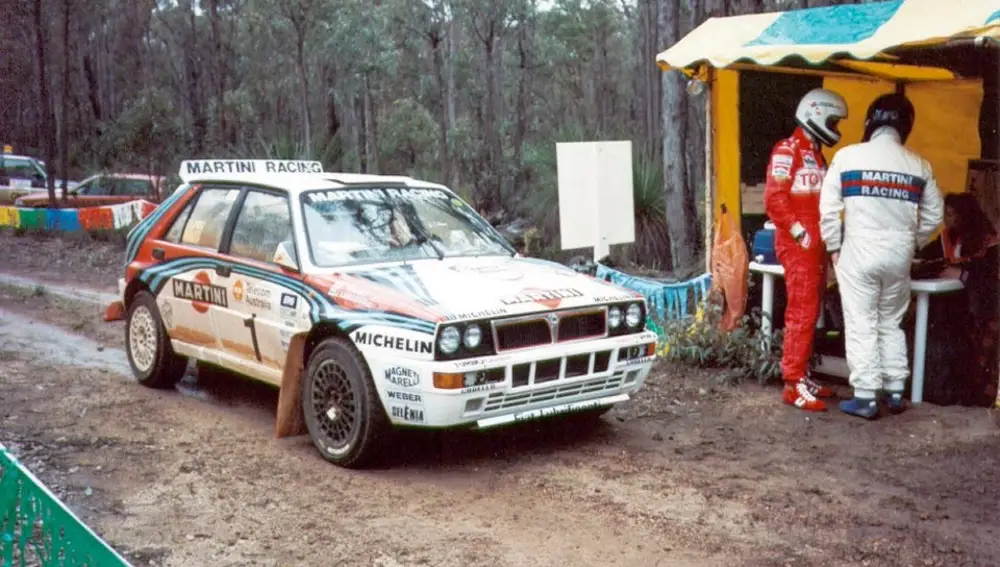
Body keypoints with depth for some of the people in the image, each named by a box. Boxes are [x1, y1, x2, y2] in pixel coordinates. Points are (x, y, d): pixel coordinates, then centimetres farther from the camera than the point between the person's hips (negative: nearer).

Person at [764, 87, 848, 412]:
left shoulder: (816, 155, 19)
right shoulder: (787, 151, -9)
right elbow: (774, 200, -17)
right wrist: (800, 234, -17)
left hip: (814, 246, 9)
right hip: (797, 246, -9)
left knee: (809, 313, 12)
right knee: (802, 313, -11)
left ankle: (801, 376, 20)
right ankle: (793, 385, -8)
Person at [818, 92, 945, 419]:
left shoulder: (847, 156, -7)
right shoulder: (919, 165, 2)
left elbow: (828, 207, -6)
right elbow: (934, 216, 9)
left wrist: (834, 247, 5)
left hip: (859, 253, -3)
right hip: (899, 255, 4)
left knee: (861, 326, 4)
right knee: (891, 324, 18)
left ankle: (865, 398, 6)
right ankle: (895, 392, 23)